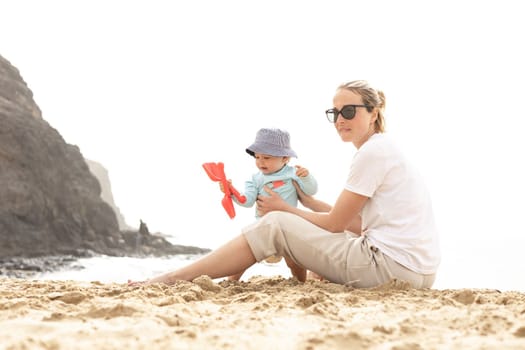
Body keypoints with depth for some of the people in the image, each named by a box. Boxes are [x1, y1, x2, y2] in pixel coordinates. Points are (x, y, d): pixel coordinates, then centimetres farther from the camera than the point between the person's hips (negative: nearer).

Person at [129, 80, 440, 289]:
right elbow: (355, 223, 16)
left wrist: (284, 208, 5)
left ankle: (175, 278, -1)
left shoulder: (374, 151, -10)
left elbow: (336, 223, -8)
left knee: (273, 225, -6)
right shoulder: (382, 150, 19)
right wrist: (306, 200, 16)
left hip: (397, 265, -10)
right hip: (414, 267, 10)